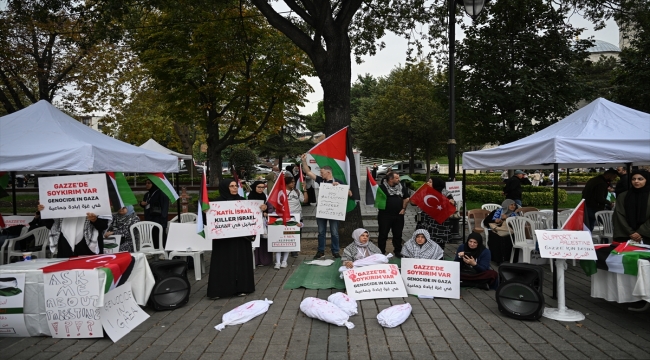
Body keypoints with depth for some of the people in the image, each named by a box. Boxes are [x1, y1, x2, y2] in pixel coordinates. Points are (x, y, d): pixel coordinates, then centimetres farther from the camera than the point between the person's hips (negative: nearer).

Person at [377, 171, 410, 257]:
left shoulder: (401, 187, 7)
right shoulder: (382, 187, -7)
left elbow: (406, 198, 15)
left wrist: (404, 208, 8)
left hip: (398, 215, 4)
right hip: (385, 215, -4)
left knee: (398, 234, 12)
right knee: (383, 234, 3)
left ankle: (398, 251, 26)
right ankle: (381, 252, 12)